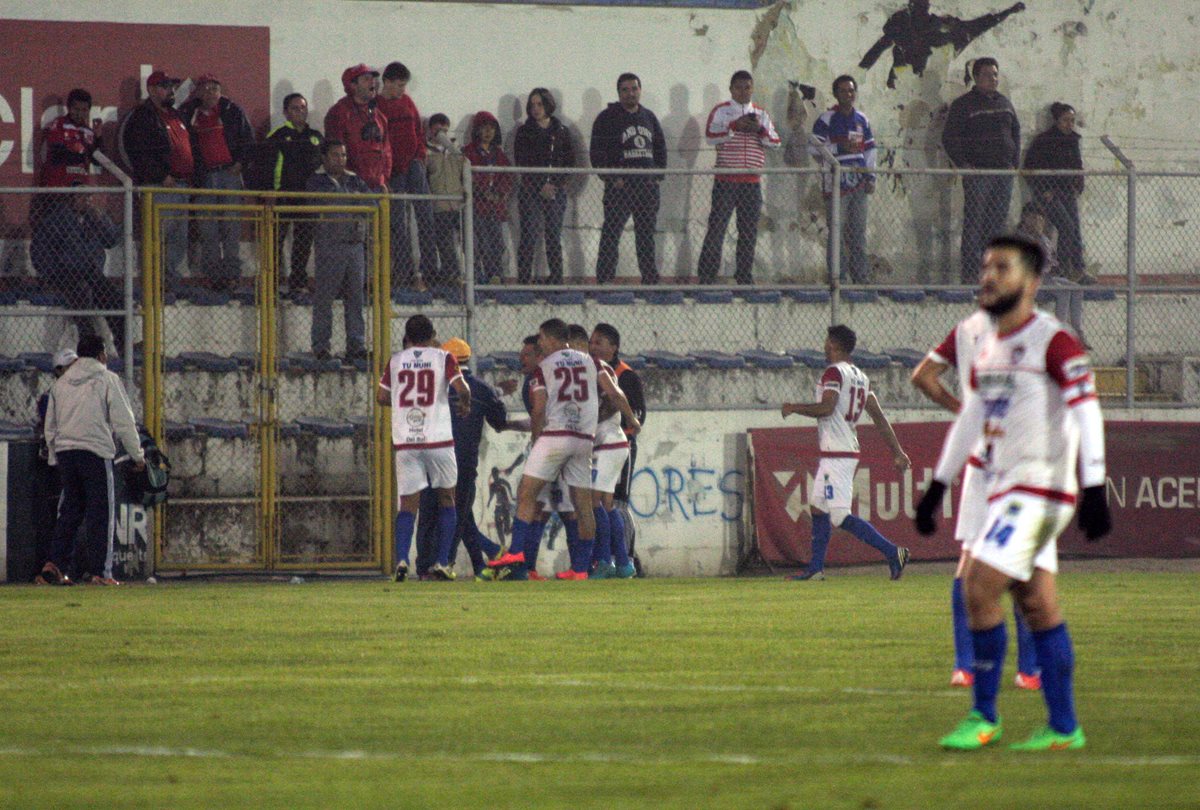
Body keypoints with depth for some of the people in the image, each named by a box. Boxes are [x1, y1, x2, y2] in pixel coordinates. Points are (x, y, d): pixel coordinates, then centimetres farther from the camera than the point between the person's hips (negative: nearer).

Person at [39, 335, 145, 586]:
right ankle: (98, 571, -5)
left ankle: (54, 564, 1)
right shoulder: (107, 379, 0)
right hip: (96, 451, -5)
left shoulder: (61, 383, 15)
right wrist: (137, 454, 4)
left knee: (70, 511, 12)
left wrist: (55, 459, 24)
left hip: (64, 452, 5)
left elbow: (50, 426, 17)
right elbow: (123, 421, -3)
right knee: (100, 511, -2)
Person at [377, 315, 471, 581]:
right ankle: (442, 563, 8)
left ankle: (401, 559, -19)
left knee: (408, 504, 2)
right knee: (446, 498, 14)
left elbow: (381, 397, 10)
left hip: (405, 442, 2)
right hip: (438, 439, -2)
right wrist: (465, 405, 10)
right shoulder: (442, 357, 1)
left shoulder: (396, 360, 8)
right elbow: (461, 388, -11)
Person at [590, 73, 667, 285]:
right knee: (611, 233, -8)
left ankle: (650, 278, 15)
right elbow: (598, 153, -5)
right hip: (619, 185, -5)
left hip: (647, 186, 5)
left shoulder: (649, 118, 16)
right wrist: (612, 178, -13)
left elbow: (661, 148, 20)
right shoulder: (607, 118, -1)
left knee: (646, 235, 9)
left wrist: (658, 176, 7)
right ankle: (605, 278, -7)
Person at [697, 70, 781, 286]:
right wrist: (735, 126, -18)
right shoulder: (721, 111, 4)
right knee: (717, 227, -8)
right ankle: (707, 275, -7)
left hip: (752, 181, 4)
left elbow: (775, 142, 9)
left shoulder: (760, 113, 15)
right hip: (726, 179, -4)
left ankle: (744, 275, 12)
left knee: (749, 231, 5)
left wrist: (760, 129, -9)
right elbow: (711, 136, -10)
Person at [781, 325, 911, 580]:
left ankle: (892, 552, -19)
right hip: (849, 451, 10)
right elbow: (878, 416, 14)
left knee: (841, 516, -12)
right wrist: (897, 452, 13)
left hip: (837, 453, -10)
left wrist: (794, 407, -9)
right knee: (818, 507, 17)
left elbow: (826, 408, -24)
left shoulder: (834, 372, -11)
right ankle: (816, 567, 20)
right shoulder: (860, 376, 15)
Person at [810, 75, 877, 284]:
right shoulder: (826, 119, -3)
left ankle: (861, 276, 13)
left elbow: (869, 149, 21)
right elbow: (815, 149, -9)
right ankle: (837, 277, -4)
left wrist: (871, 176, 13)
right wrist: (840, 148, -18)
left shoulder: (862, 120, 14)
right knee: (837, 231, -7)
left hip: (858, 182, 5)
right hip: (836, 181, -5)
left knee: (858, 230, 8)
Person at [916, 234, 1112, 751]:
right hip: (1005, 488, 8)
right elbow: (970, 419, 25)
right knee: (1038, 605, 7)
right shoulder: (987, 348, 16)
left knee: (980, 588, -14)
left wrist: (1094, 492, -21)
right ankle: (1063, 728, 9)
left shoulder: (1054, 342, -10)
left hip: (1040, 487, -8)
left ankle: (984, 717, -6)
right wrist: (937, 487, 26)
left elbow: (1087, 415, -14)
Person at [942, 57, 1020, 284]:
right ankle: (969, 272, -10)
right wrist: (963, 164, -12)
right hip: (976, 172, -6)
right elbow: (949, 138, -4)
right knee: (974, 224, -9)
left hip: (1004, 172, 6)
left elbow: (1016, 133, 24)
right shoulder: (964, 104, -2)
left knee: (997, 223, 7)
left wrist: (1014, 162, 12)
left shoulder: (1004, 103, 16)